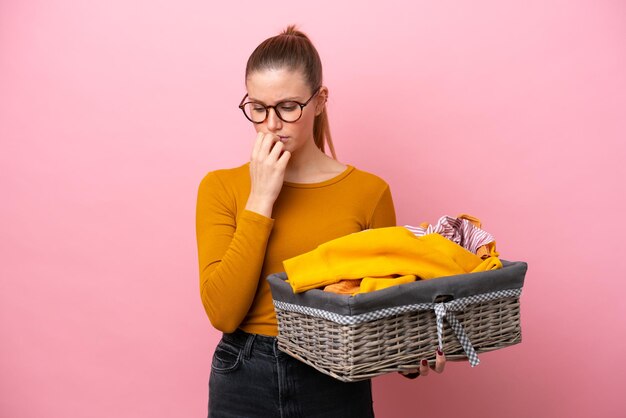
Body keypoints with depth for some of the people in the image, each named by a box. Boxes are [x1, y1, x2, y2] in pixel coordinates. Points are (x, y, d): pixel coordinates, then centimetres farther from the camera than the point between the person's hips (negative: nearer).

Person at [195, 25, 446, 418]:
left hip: (337, 386, 0)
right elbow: (222, 312, -15)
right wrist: (260, 199, -17)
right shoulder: (221, 187, -4)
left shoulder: (369, 192, -6)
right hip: (244, 384, 1)